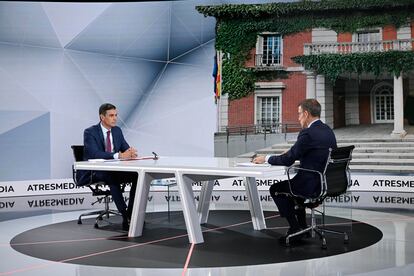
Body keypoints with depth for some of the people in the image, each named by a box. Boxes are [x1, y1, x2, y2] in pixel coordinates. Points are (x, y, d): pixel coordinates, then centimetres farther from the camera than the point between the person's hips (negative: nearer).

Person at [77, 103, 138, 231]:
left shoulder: (117, 131, 8)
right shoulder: (90, 132, -13)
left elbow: (126, 149, 6)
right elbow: (95, 154, -28)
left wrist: (131, 152, -21)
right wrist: (119, 155, -38)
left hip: (112, 171, 6)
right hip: (92, 173, -6)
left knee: (137, 175, -18)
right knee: (113, 177, -38)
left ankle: (131, 214, -17)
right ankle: (125, 216, -34)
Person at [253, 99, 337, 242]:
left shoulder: (307, 133, -19)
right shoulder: (328, 130, 9)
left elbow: (287, 160, -15)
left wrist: (265, 159, -1)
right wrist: (290, 153, 14)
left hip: (313, 185, -9)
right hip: (328, 182, 9)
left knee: (275, 189, 11)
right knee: (293, 184, 32)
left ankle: (295, 229, 13)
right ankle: (302, 227, 31)